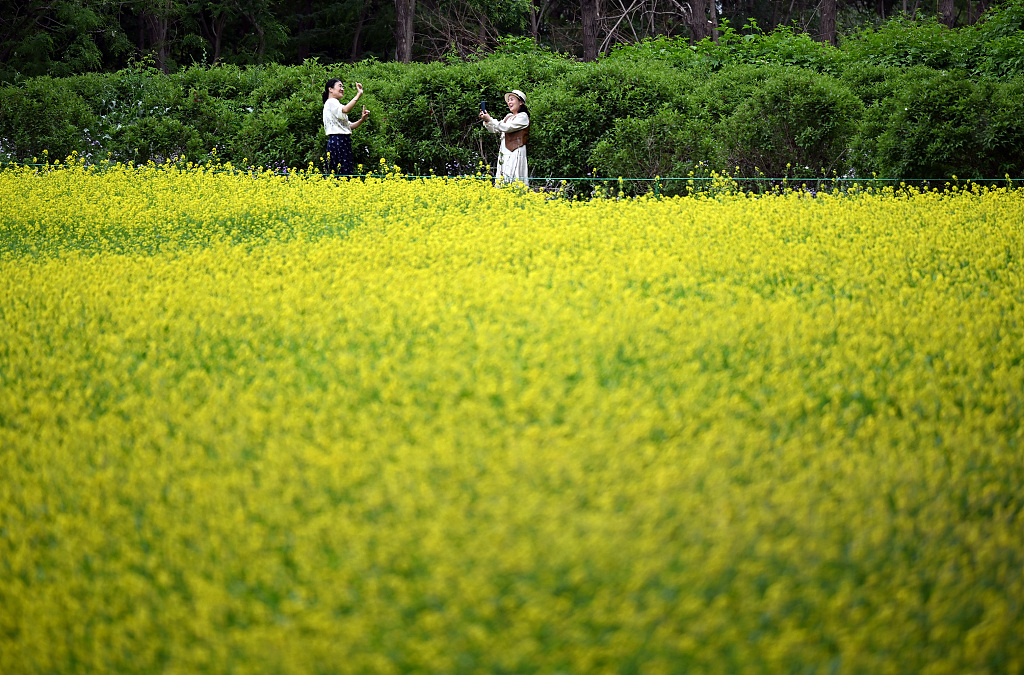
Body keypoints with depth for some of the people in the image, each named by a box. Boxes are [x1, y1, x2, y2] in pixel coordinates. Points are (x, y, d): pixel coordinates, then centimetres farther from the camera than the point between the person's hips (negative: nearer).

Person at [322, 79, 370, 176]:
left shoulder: (335, 104, 26)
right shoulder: (331, 102, -4)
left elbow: (349, 126, 23)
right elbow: (345, 110, -26)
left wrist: (361, 119, 7)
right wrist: (358, 95, -25)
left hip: (344, 142, 10)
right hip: (337, 141, -10)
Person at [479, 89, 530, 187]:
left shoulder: (523, 117, -5)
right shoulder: (509, 116, 21)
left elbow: (507, 128, -15)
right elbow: (495, 130, 22)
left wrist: (490, 119, -15)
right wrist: (486, 120, 4)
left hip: (516, 153, -8)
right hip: (504, 154, 8)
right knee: (502, 180, 0)